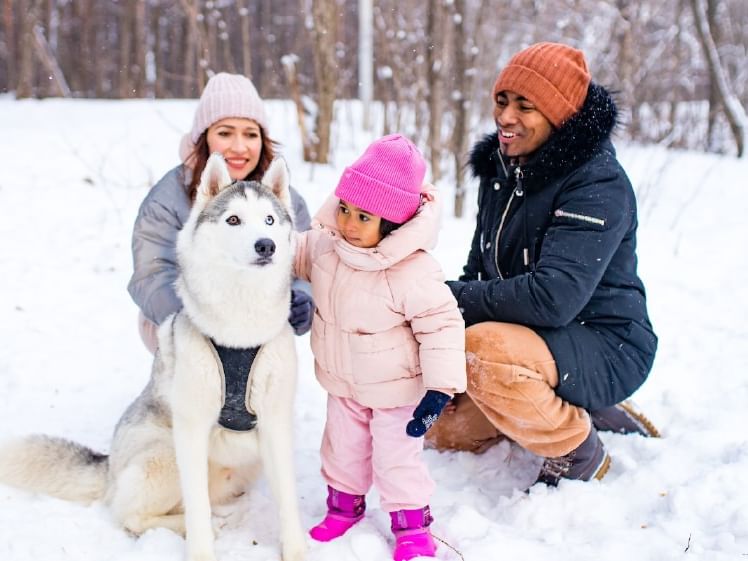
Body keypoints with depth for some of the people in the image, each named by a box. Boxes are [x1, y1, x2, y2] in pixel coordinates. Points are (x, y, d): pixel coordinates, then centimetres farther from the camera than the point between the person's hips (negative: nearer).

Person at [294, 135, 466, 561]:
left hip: (395, 390, -6)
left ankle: (412, 525, 28)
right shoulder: (326, 245, -14)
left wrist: (440, 389, -29)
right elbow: (297, 254, 8)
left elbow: (441, 326, -27)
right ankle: (345, 505, 46)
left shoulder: (413, 272, -33)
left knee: (397, 458, 7)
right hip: (342, 384, 6)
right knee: (343, 447, 23)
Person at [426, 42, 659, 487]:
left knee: (485, 349, -35)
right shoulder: (501, 169, 4)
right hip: (532, 340, 9)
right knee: (445, 432, 11)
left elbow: (553, 296, -33)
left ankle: (579, 456, -9)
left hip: (606, 349, -9)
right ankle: (589, 413, 19)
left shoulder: (598, 183, -22)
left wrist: (455, 297, -22)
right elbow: (479, 271, 7)